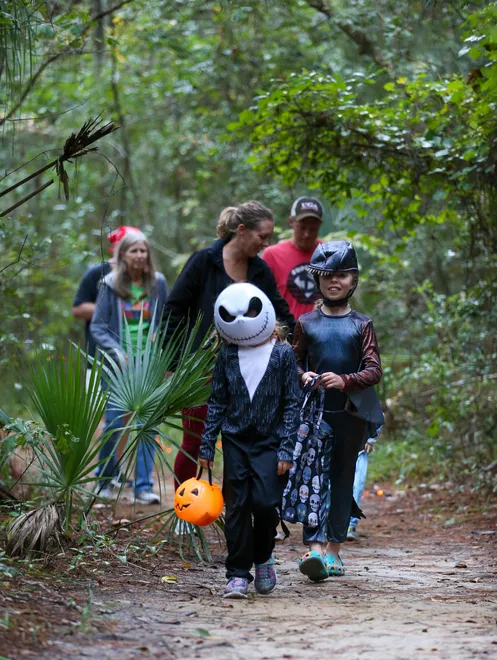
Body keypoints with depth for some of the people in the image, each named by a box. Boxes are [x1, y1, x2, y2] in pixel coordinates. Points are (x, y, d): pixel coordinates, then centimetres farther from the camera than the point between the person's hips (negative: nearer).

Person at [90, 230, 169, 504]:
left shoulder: (158, 283, 2)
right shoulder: (110, 285, -1)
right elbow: (97, 327, -2)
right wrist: (118, 353, -14)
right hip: (118, 365, -1)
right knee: (114, 424, -2)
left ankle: (143, 486, 3)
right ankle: (105, 481, 17)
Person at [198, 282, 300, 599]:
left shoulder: (283, 354, -3)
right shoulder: (227, 356, 4)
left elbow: (292, 404, -2)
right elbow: (217, 403, 9)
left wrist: (286, 450, -8)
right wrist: (207, 445, 5)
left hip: (270, 443, -2)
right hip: (236, 442, 2)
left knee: (265, 502, -12)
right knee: (237, 506, 0)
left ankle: (263, 558, 15)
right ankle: (238, 575, 5)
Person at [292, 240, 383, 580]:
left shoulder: (362, 325, 4)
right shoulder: (307, 323, 6)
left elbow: (374, 370, -2)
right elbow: (295, 360, 14)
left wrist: (345, 380, -20)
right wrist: (303, 376, -9)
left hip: (351, 414, 0)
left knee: (343, 478, 6)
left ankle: (334, 548, 13)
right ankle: (314, 547, -18)